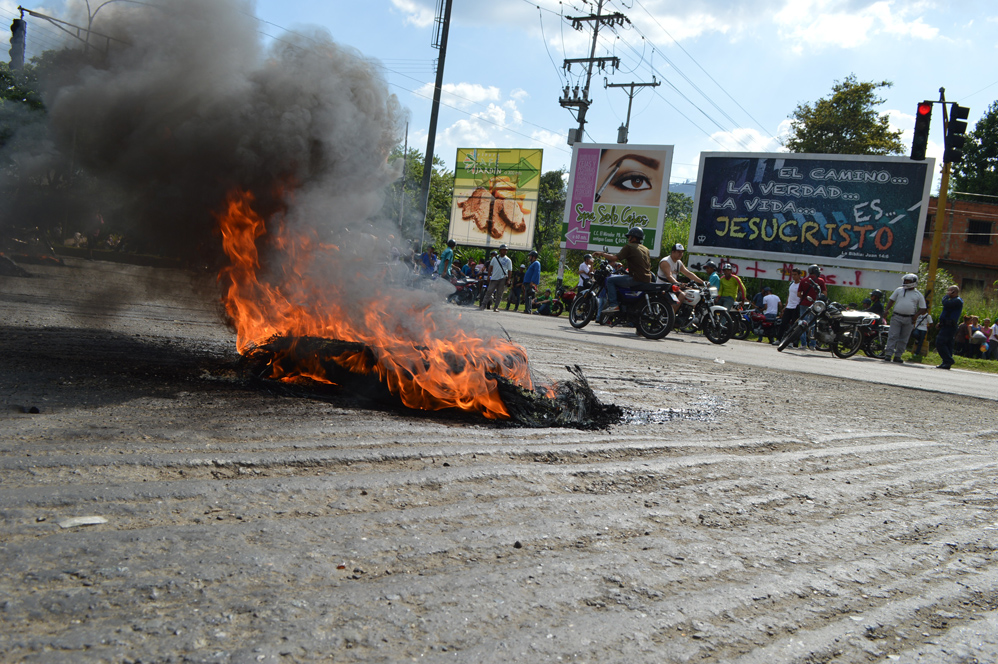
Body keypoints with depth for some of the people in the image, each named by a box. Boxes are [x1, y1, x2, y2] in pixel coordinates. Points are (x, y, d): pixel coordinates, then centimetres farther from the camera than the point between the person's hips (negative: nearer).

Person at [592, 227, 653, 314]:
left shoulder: (629, 247, -5)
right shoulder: (646, 249, 19)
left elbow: (615, 258, -15)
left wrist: (602, 253, 0)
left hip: (636, 279, -9)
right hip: (647, 280, 9)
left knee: (609, 280, -3)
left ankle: (613, 305, -13)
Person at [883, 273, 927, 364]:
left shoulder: (918, 295, 9)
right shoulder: (899, 290, 11)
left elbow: (923, 309, 10)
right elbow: (891, 300, 12)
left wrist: (916, 316, -7)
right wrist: (887, 309, -5)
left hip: (909, 319, 1)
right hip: (896, 317, -1)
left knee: (903, 339, 3)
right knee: (893, 336, -7)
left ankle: (898, 356, 8)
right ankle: (888, 355, -9)